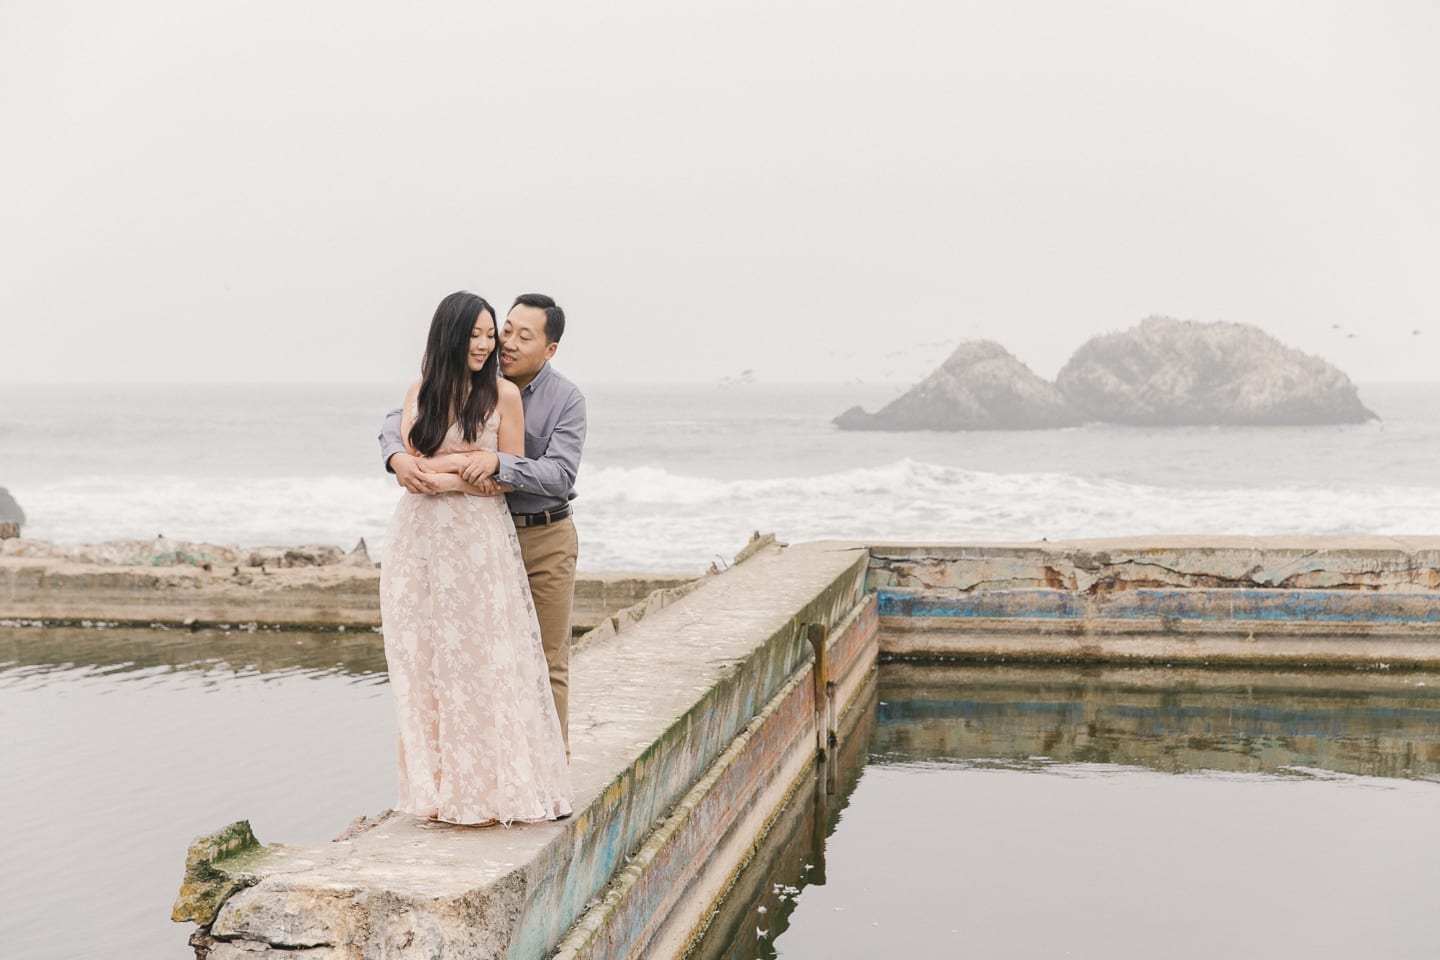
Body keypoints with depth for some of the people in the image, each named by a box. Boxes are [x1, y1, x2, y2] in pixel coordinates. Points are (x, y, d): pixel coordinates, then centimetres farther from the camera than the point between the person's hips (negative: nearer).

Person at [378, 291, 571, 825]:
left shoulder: (503, 394, -1)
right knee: (426, 661, 5)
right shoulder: (420, 391, 8)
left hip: (479, 540, -3)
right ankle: (439, 787, 13)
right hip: (421, 540, 3)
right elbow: (407, 464, 0)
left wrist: (444, 474, -11)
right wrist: (475, 462, -11)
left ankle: (487, 789, 7)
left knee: (483, 660, -2)